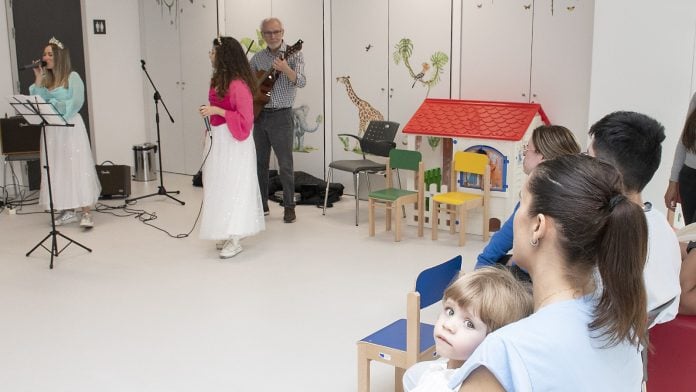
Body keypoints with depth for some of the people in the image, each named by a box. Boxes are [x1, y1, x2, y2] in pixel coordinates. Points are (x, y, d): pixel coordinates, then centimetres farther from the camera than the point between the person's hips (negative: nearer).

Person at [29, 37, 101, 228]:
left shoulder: (72, 77, -4)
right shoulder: (45, 79, 12)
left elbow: (76, 103, -12)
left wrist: (54, 107, -16)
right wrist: (38, 80, -1)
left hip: (70, 127, -6)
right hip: (51, 129, 6)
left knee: (77, 168, -8)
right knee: (57, 170, 6)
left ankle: (86, 213, -9)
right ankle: (68, 211, 14)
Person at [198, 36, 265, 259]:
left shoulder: (238, 84, -19)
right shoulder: (218, 80, 8)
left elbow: (245, 119, -20)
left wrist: (217, 111, -23)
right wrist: (209, 133, 16)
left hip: (233, 142, -9)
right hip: (217, 140, 9)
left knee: (232, 187, -4)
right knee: (219, 186, 12)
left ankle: (234, 240, 3)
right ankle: (225, 233, 21)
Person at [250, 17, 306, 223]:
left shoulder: (294, 54, -6)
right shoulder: (257, 58, 9)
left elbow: (301, 82, -21)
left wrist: (285, 69, -39)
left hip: (281, 115, -5)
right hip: (259, 115, 5)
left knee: (285, 164, -2)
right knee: (259, 163, 10)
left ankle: (289, 207, 8)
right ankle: (261, 204, 21)